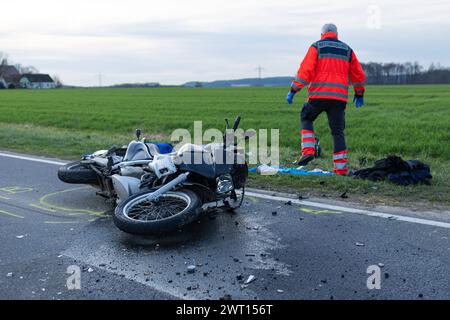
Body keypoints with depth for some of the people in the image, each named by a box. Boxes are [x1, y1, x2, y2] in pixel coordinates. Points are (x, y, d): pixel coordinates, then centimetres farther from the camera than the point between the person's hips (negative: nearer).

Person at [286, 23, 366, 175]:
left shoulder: (316, 47, 6)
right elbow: (358, 74, 20)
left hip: (318, 95, -3)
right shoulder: (347, 50, 17)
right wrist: (359, 94, 32)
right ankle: (340, 168, 3)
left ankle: (308, 151, 1)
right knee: (337, 131, 6)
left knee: (306, 119, 19)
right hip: (339, 97, 3)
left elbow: (305, 70, -7)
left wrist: (293, 90, -5)